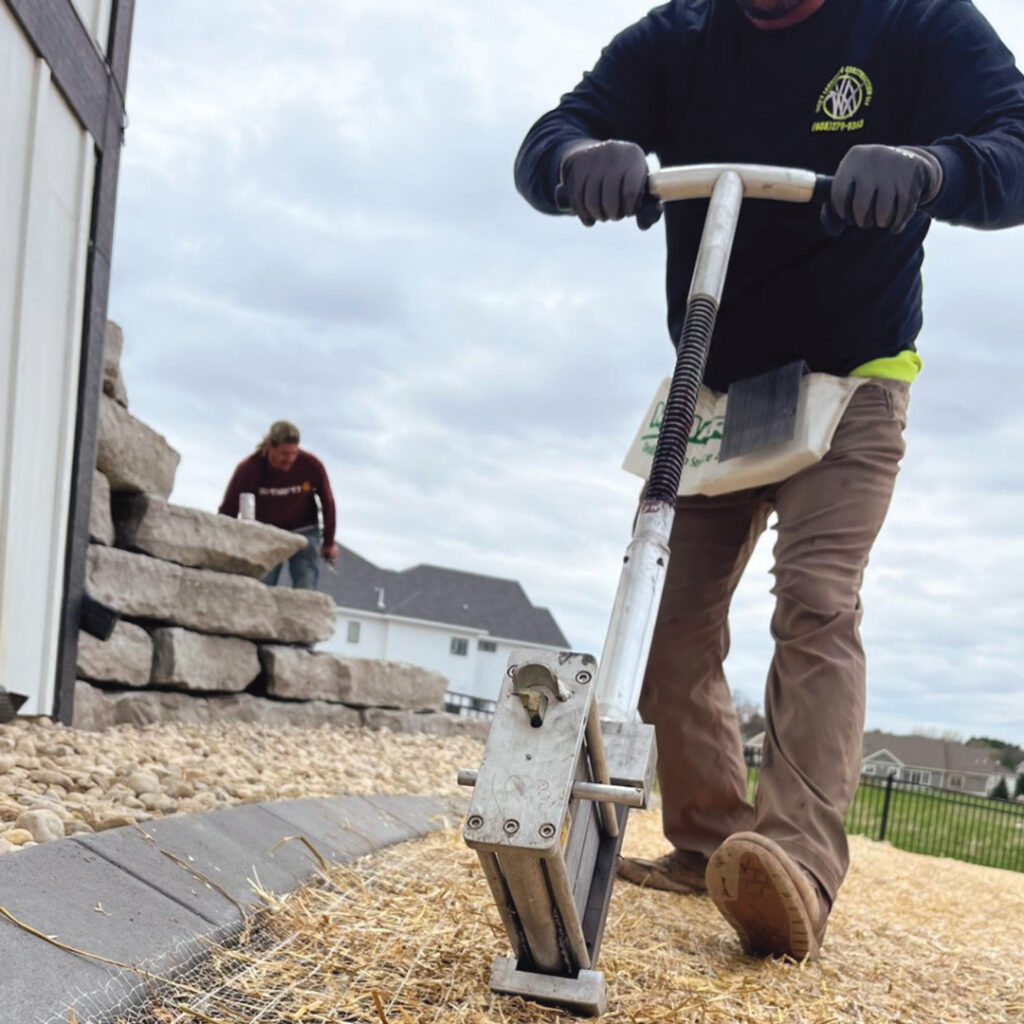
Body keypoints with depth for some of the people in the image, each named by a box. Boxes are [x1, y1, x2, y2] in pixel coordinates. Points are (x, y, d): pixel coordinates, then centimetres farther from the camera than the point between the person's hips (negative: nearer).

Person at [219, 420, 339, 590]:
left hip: (304, 532, 0)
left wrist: (329, 542, 7)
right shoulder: (249, 468, -18)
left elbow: (328, 504, -1)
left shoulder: (312, 466, -17)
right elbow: (228, 509, -9)